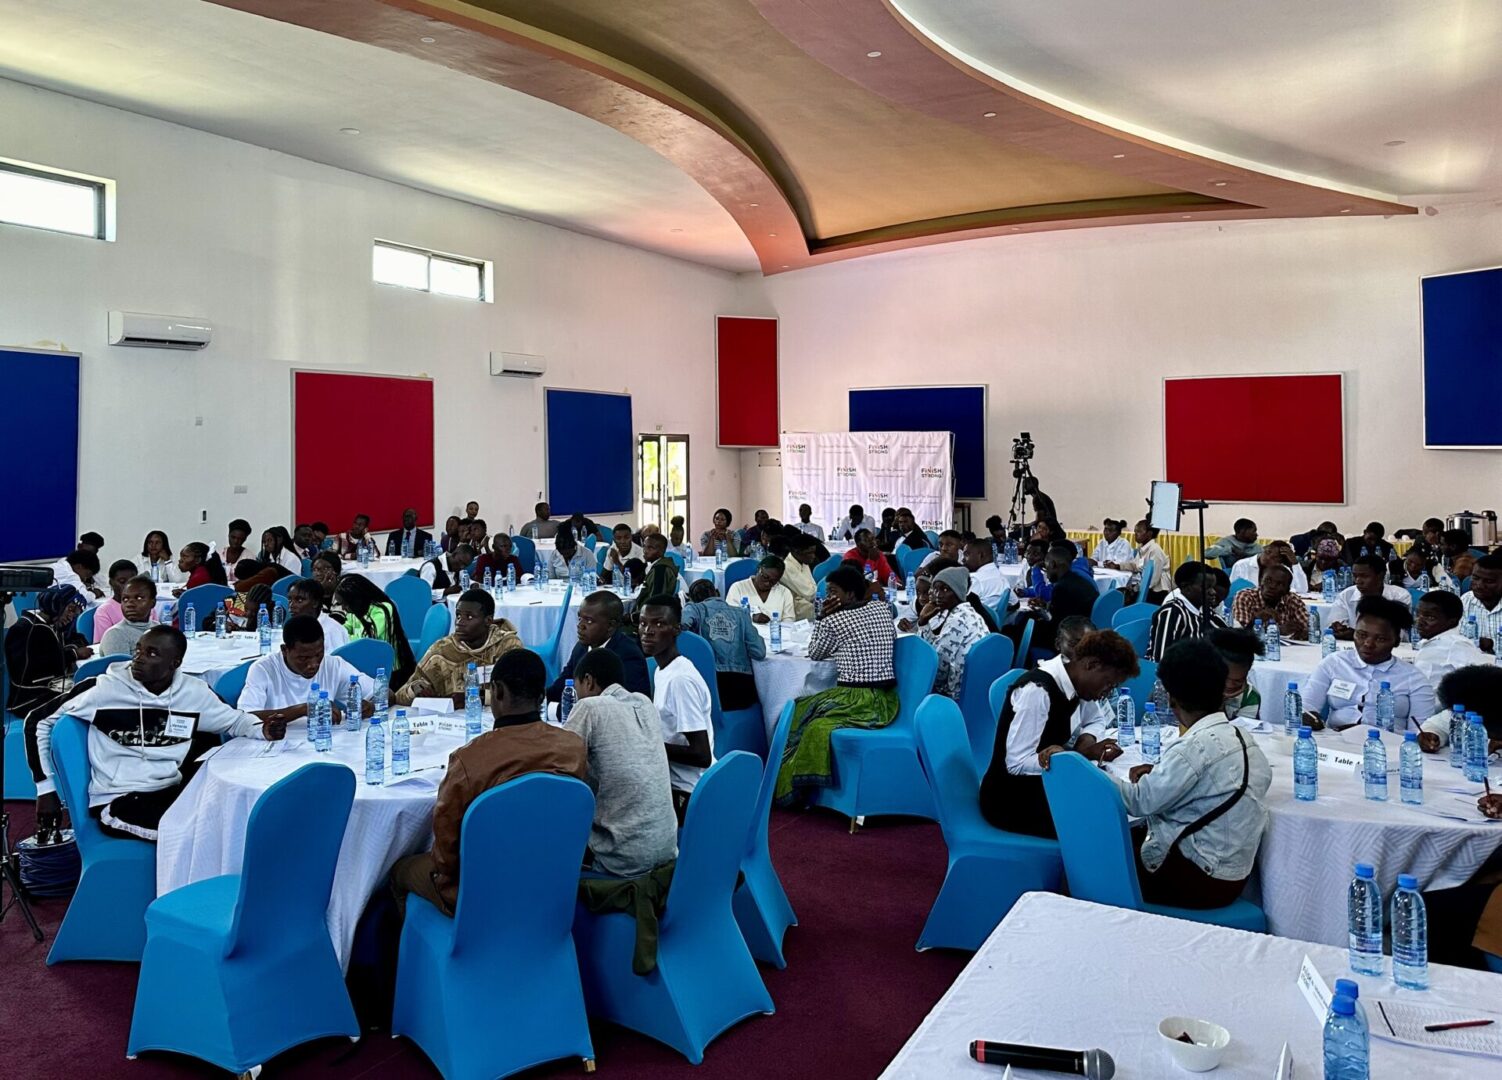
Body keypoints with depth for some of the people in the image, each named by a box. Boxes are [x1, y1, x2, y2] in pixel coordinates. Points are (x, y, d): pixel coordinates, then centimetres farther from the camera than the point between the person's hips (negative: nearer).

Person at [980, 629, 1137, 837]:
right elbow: (1017, 763, -25)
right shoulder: (1037, 691, -25)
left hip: (1046, 786, 8)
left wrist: (1086, 743, -7)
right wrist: (1085, 753, -26)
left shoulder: (1075, 681, -1)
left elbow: (1095, 720, 17)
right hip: (1012, 800, -8)